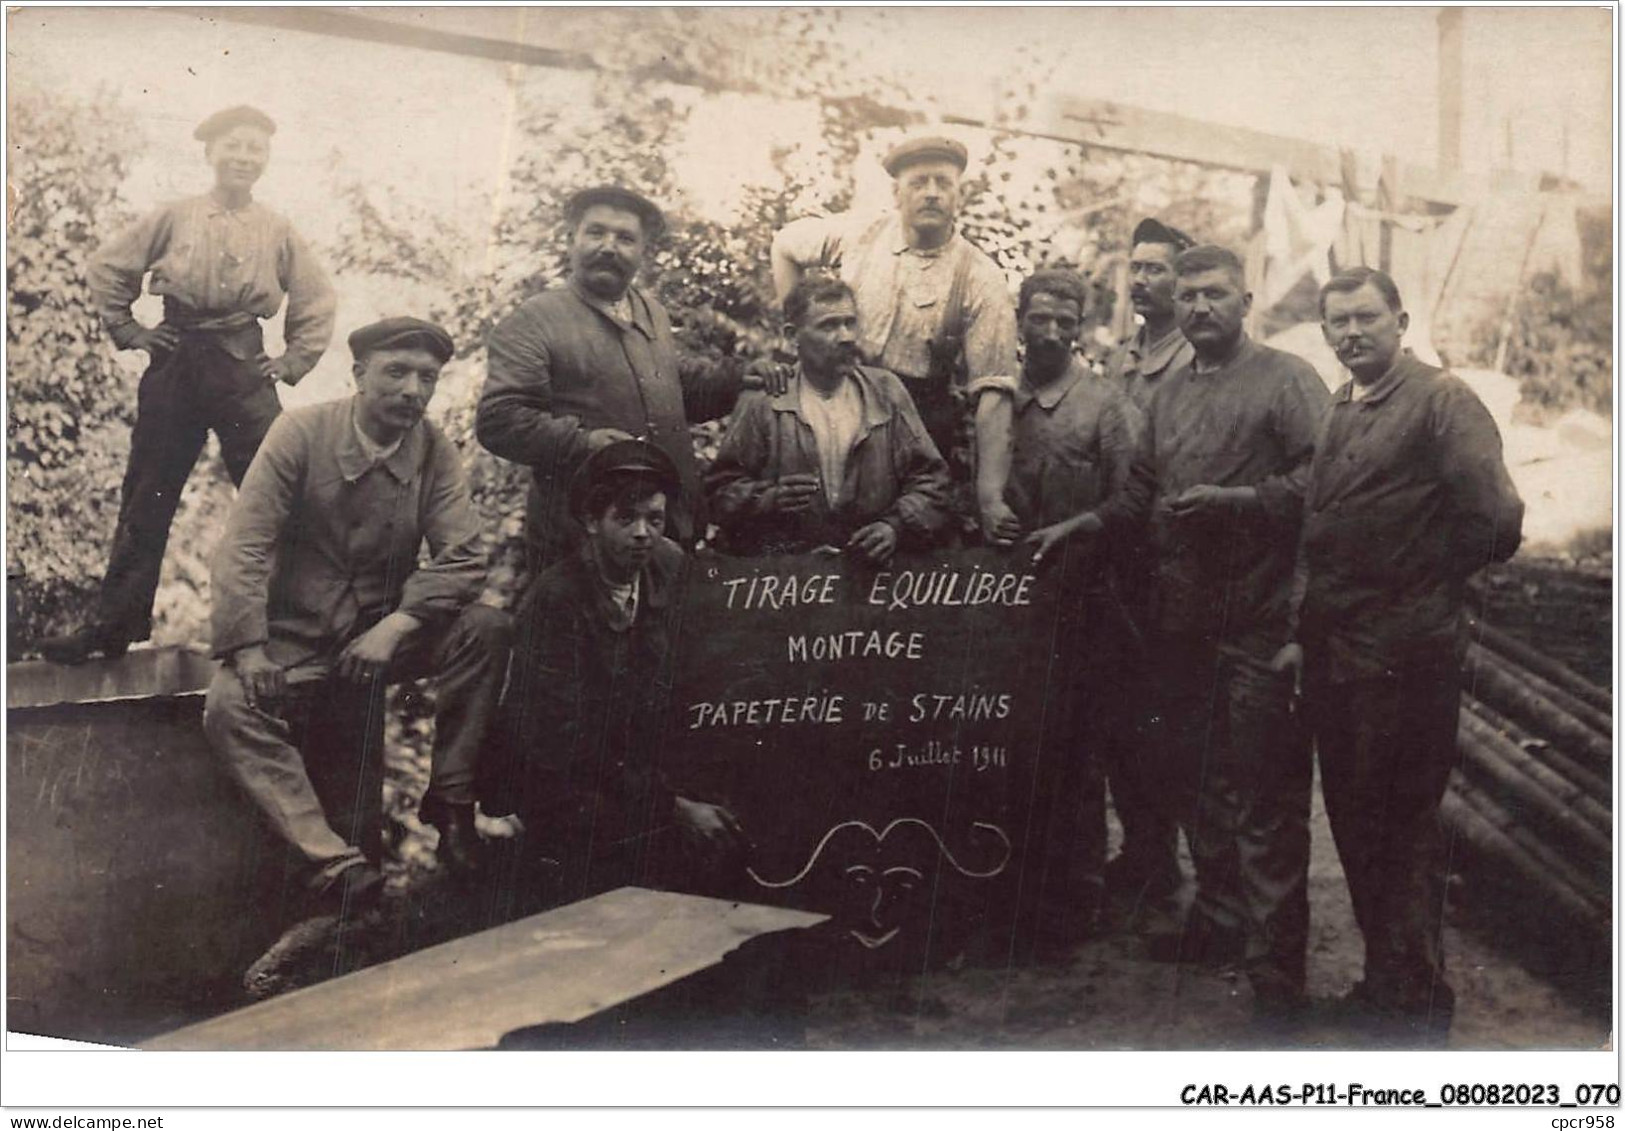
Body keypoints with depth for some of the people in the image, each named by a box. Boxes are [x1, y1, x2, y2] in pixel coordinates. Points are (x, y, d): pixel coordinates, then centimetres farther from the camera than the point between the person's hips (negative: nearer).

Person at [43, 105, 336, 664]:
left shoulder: (278, 233, 4)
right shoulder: (174, 218, 3)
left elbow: (318, 302, 13)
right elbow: (107, 269, 12)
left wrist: (292, 362, 6)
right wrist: (129, 333, 6)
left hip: (244, 370, 0)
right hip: (174, 366, 1)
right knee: (146, 498, 6)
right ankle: (114, 624, 13)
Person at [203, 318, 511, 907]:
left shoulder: (436, 453, -2)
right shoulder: (302, 432, -8)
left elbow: (463, 558, -10)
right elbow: (244, 545, -13)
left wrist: (396, 626, -25)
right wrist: (248, 650, -24)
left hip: (382, 634, 2)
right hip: (294, 641, -1)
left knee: (487, 629, -24)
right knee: (228, 706, -30)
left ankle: (450, 799, -10)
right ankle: (333, 860, -31)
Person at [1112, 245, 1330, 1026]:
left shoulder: (1285, 379, -4)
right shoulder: (1168, 394, 17)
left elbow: (1319, 479, -15)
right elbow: (1139, 493, 21)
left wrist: (1232, 502, -19)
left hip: (1259, 620, -7)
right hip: (1182, 620, 7)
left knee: (1265, 795, -4)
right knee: (1194, 778, 17)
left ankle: (1276, 963, 4)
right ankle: (1218, 919, 34)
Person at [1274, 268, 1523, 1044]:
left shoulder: (1442, 400, -10)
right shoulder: (1338, 412, 14)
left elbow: (1495, 523, -18)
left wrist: (1425, 585, -5)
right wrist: (1306, 630, 11)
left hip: (1402, 655, -8)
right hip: (1334, 652, 8)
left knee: (1402, 826, 2)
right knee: (1353, 819, 16)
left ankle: (1414, 1002, 16)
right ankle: (1388, 975, 32)